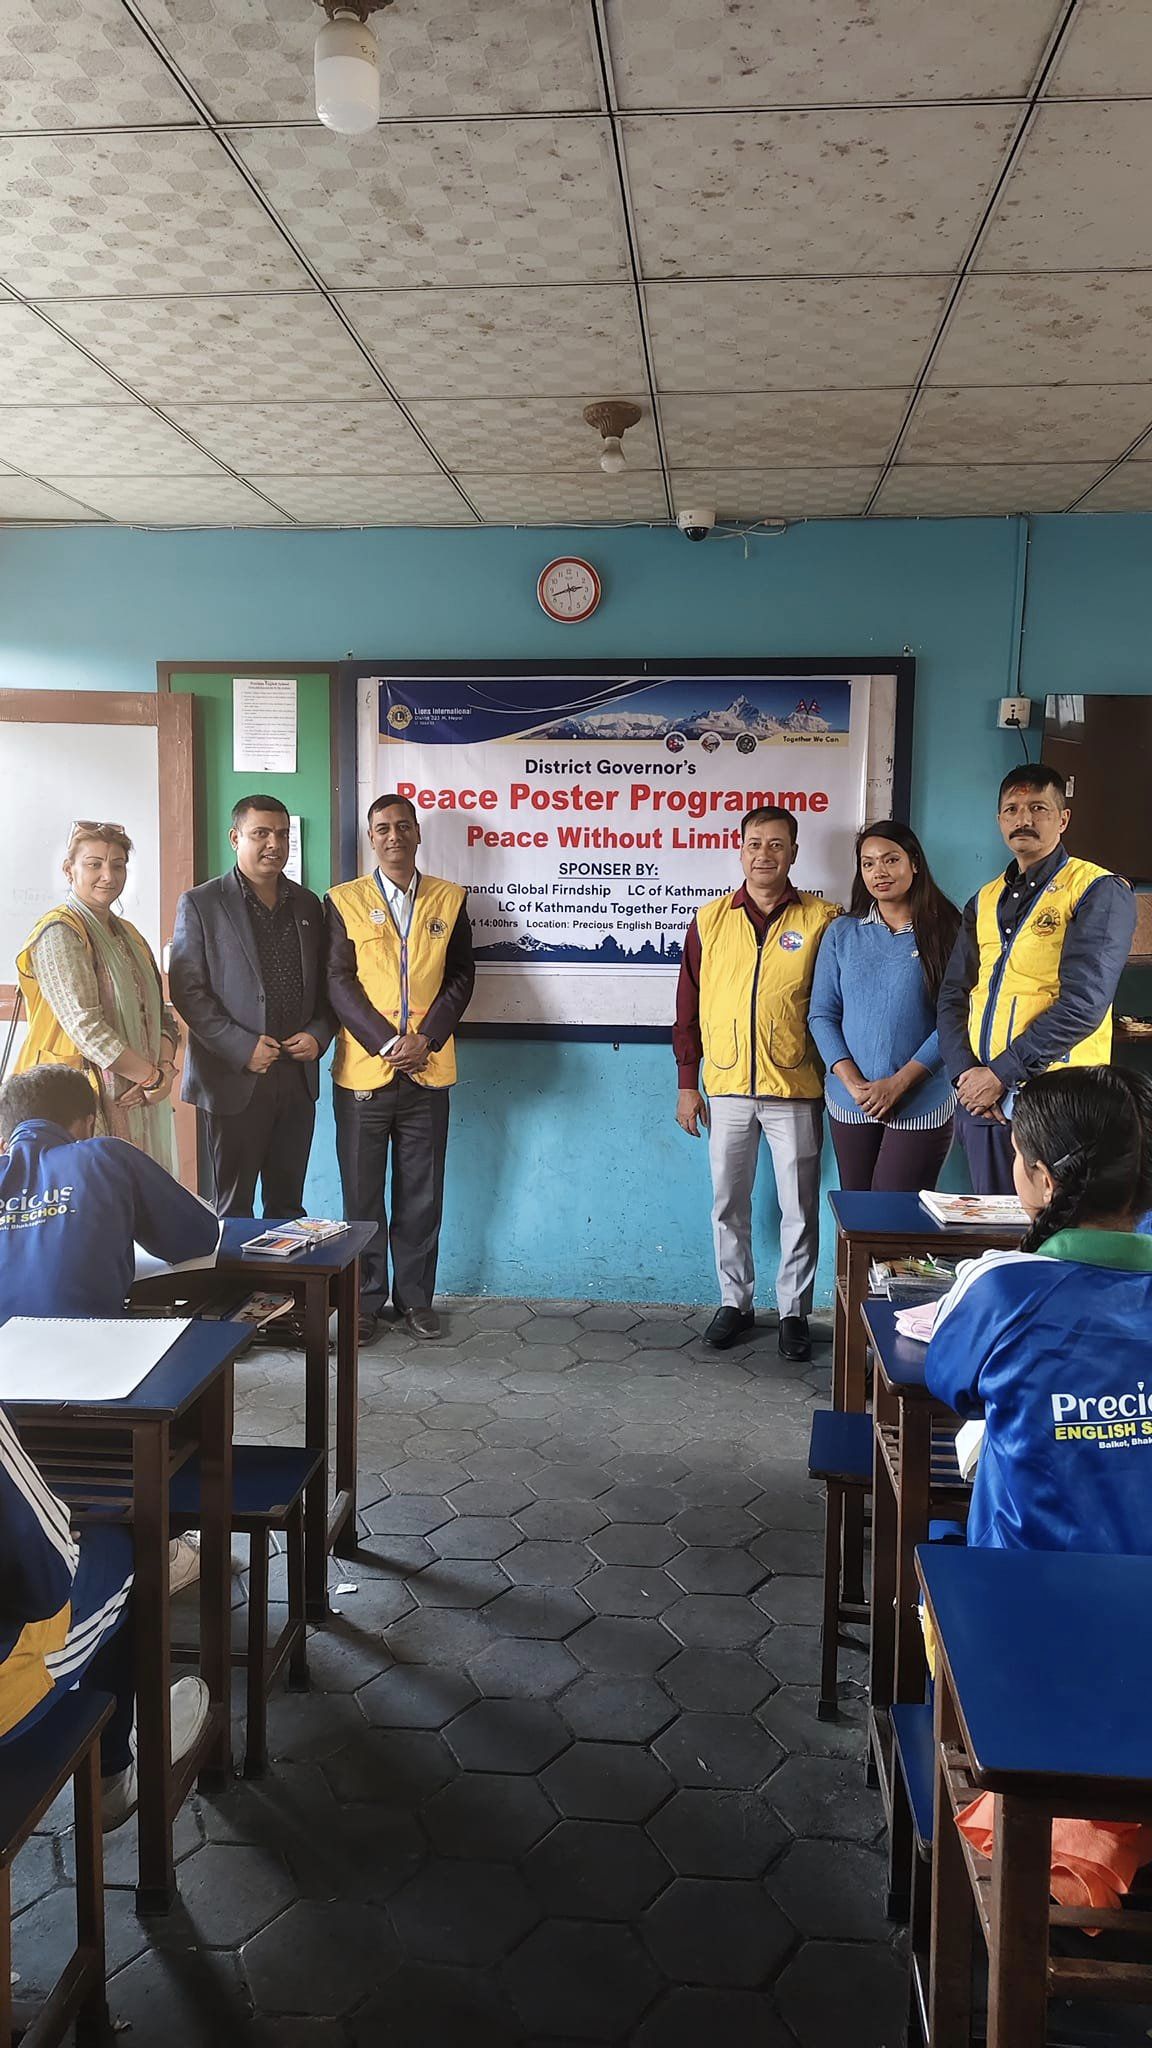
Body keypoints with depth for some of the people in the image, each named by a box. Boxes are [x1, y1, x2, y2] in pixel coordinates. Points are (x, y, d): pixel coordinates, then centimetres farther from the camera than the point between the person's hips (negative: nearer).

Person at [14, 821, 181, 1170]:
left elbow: (159, 1014, 14)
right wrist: (153, 1077, -13)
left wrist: (165, 1068, -6)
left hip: (139, 1105, 7)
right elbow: (86, 1027, -18)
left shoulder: (128, 935, 16)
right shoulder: (59, 933, -9)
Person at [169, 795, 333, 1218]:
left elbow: (324, 984, 16)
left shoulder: (307, 905, 12)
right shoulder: (201, 904, -2)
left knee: (288, 1205, 12)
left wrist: (319, 1034, -3)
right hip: (235, 1079, -4)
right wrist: (242, 1047, -15)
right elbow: (187, 990, -7)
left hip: (298, 1077, 4)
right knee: (234, 1208, 6)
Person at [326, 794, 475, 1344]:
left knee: (421, 1194, 8)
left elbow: (461, 978, 4)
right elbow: (339, 982, -4)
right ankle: (365, 1300, 17)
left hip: (428, 1072, 1)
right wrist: (387, 1043, -14)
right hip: (363, 1070, -1)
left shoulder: (449, 900, 8)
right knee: (362, 1194, 5)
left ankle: (415, 1296, 21)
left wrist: (425, 1039, -10)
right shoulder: (344, 901, 3)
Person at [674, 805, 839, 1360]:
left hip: (796, 1090, -2)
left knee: (799, 1208, 6)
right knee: (728, 1204, 11)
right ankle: (734, 1302, 26)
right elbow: (688, 1007, 8)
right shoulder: (711, 920, 5)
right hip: (726, 1087, 2)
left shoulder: (822, 920, -2)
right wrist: (687, 1084, 6)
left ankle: (794, 1311, 20)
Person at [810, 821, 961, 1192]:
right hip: (849, 1104, 3)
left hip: (921, 1105, -3)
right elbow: (821, 1015, 5)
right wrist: (852, 1082, -8)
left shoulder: (946, 932, -1)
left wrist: (898, 1083, -13)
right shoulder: (842, 933, 7)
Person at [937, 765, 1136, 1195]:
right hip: (981, 1098, 6)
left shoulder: (1100, 892, -4)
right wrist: (963, 1072, -5)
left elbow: (1083, 1003, -14)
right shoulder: (985, 901, 16)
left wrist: (1000, 1073, -15)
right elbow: (953, 996, 12)